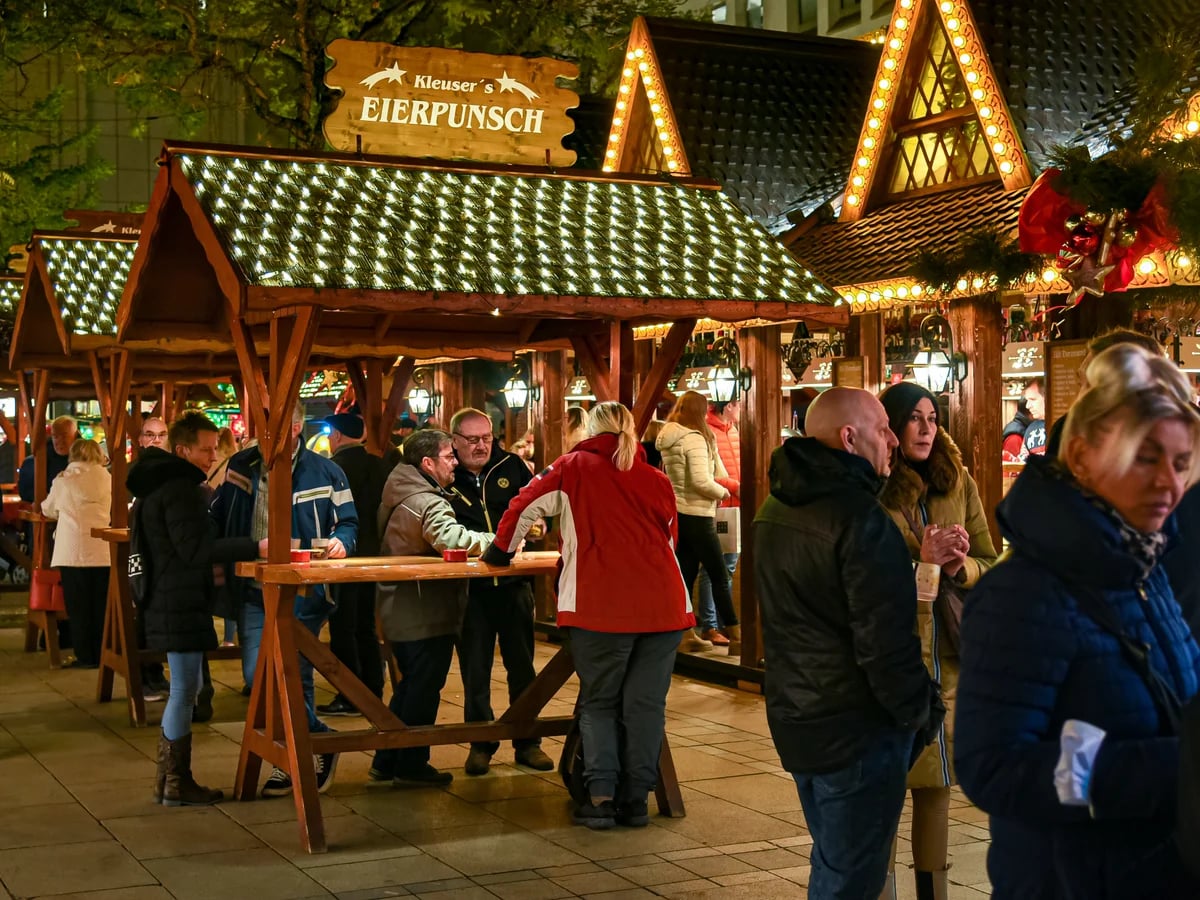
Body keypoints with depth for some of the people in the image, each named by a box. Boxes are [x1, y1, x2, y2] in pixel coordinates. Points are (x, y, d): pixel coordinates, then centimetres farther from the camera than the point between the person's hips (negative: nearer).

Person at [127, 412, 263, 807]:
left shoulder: (159, 483, 16)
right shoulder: (179, 488, -17)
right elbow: (196, 548, -25)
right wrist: (255, 547, -29)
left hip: (170, 600, 11)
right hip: (180, 604, -11)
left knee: (183, 689, 16)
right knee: (185, 690, -4)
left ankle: (168, 778, 22)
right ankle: (177, 784, 4)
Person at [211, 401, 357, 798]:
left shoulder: (324, 472, 1)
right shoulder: (241, 467, 9)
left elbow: (348, 521, 7)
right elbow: (217, 519, 18)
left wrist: (341, 541, -15)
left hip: (303, 594, -3)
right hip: (254, 592, 3)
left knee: (294, 679, -3)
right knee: (257, 677, -5)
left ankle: (307, 754, 19)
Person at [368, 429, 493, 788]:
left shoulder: (398, 495, 11)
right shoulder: (428, 503, -21)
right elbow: (453, 539, -38)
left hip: (400, 610, 10)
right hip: (426, 614, -10)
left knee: (411, 685, 20)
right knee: (424, 689, 2)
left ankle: (385, 763, 25)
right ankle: (411, 767, 12)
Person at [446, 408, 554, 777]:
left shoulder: (511, 466, 3)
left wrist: (538, 522, -7)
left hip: (514, 581, 2)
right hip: (469, 587, -2)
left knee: (522, 664, 9)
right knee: (474, 669, 6)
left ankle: (528, 742, 20)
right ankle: (480, 744, 19)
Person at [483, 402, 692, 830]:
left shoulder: (573, 468, 7)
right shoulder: (658, 480, 14)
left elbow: (525, 506, 5)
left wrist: (502, 550, 21)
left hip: (601, 605, -2)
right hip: (663, 603, 2)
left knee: (599, 702, 10)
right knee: (646, 704, 9)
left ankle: (601, 795, -2)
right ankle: (635, 798, 9)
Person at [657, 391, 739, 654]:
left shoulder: (667, 440, 11)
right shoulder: (695, 439, -17)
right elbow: (701, 481, -25)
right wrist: (723, 492, -7)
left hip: (677, 513, 8)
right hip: (697, 516, -8)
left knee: (686, 574, 11)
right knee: (720, 576, -2)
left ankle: (683, 635, 13)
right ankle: (735, 637, 1)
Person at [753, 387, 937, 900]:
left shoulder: (774, 510, 10)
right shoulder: (860, 518, -20)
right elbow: (886, 642, -22)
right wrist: (921, 713, -9)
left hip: (795, 720, 9)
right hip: (857, 728, -9)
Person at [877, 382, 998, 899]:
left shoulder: (959, 483, 8)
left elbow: (990, 564, 10)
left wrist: (959, 566, -11)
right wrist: (921, 562, -19)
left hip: (947, 656, 4)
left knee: (935, 784, 12)